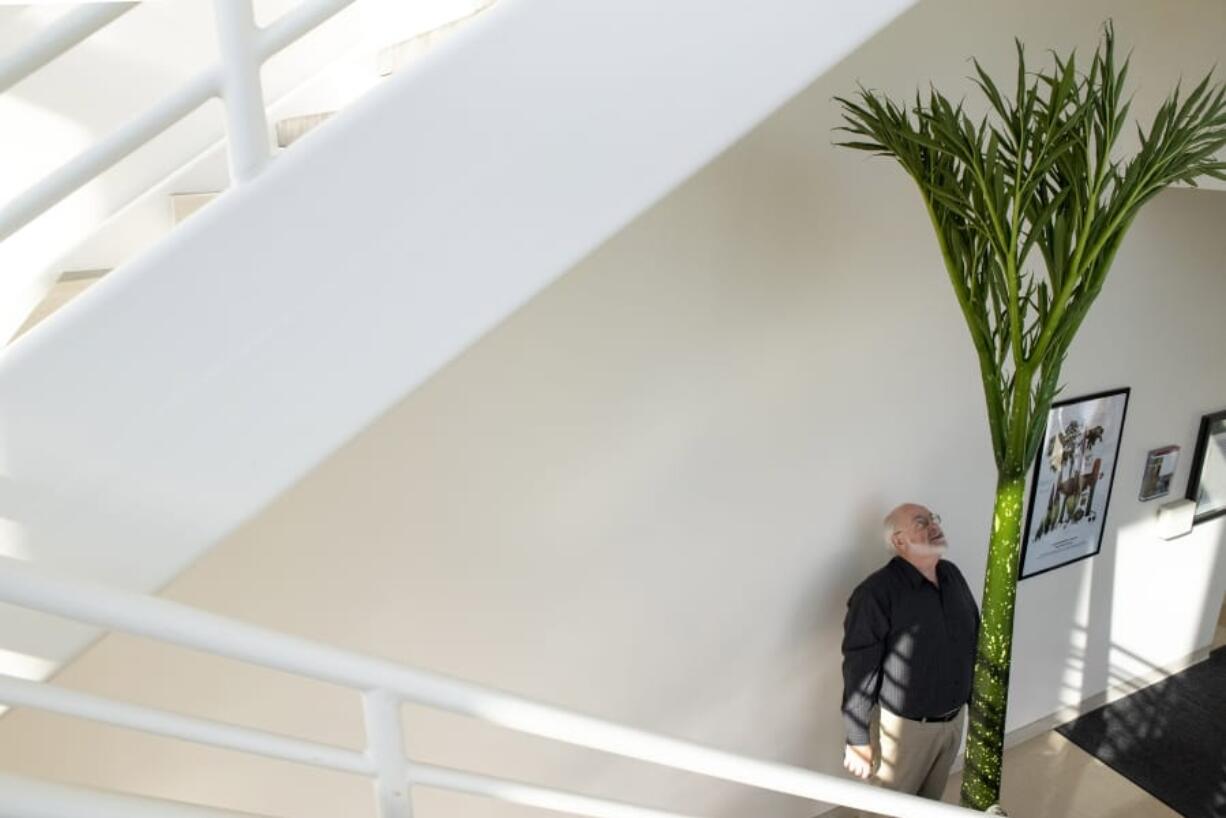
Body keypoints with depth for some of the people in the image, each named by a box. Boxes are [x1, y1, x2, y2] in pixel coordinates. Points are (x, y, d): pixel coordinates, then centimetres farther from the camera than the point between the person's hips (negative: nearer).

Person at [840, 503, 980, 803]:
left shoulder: (953, 575, 0)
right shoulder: (876, 592, -24)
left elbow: (974, 638, 11)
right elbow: (859, 672, -22)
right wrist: (857, 740, -19)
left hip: (954, 719, 6)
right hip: (904, 726, -6)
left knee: (931, 801, 24)